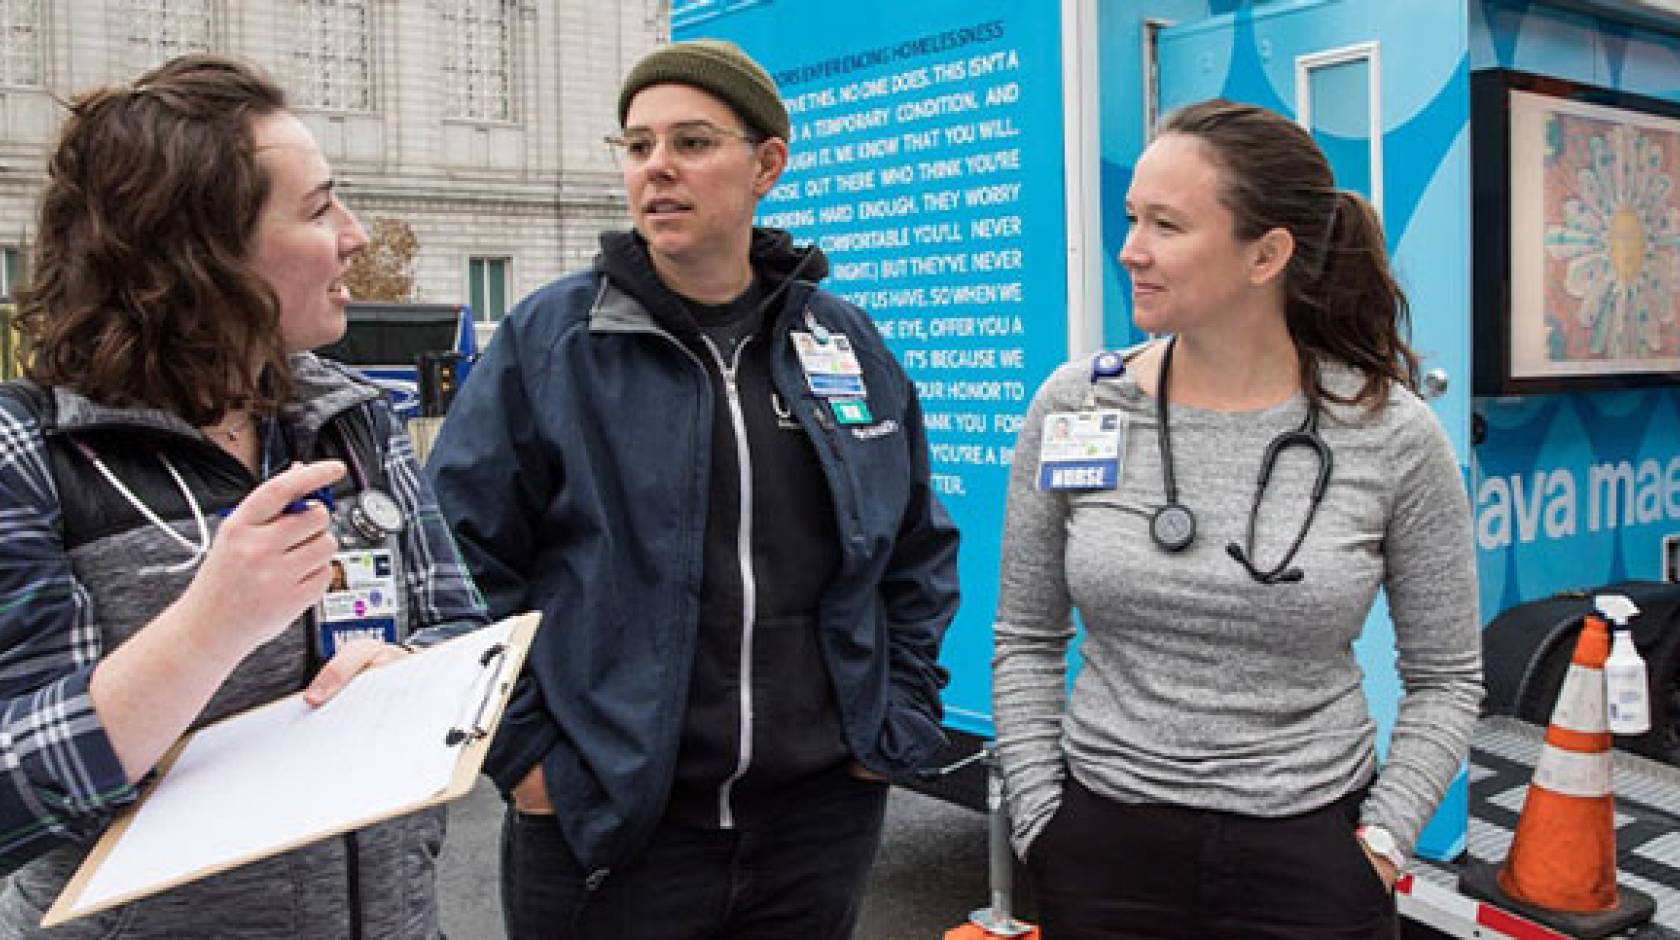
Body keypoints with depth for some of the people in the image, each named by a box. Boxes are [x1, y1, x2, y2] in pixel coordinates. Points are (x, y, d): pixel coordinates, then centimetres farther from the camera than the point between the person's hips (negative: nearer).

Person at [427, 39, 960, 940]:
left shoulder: (848, 343, 5)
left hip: (821, 817, 4)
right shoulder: (547, 338, -5)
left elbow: (919, 550, 14)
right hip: (604, 827, -3)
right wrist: (518, 747, -8)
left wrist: (901, 719, 8)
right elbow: (459, 560, -5)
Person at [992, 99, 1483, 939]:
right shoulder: (1074, 406, -6)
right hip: (1105, 842, 1)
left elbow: (1446, 679, 2)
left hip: (1311, 850, -1)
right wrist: (1041, 822, -2)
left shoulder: (1394, 437, -9)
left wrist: (1382, 841, -5)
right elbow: (1025, 642, 2)